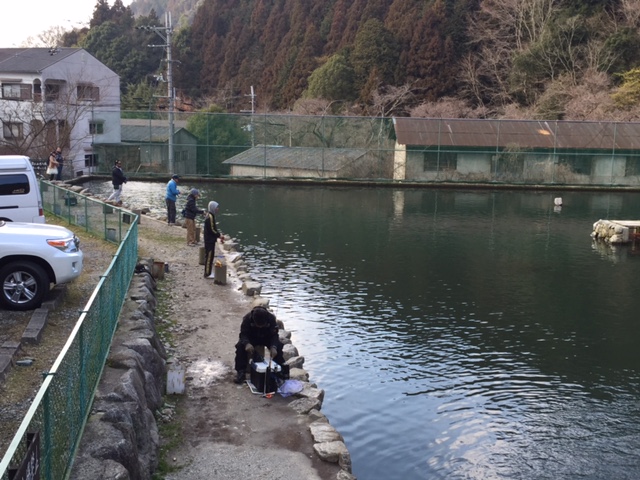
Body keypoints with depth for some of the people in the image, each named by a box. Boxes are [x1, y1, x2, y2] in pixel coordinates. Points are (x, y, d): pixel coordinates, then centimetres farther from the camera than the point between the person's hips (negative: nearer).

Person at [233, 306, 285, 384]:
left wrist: (273, 347, -45)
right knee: (240, 346, -30)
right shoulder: (247, 318, -28)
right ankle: (241, 372, -19)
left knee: (278, 346, -28)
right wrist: (247, 343, -50)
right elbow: (243, 334, -27)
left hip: (267, 337, 0)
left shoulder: (271, 318, -26)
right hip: (251, 338, 0)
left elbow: (274, 334, -25)